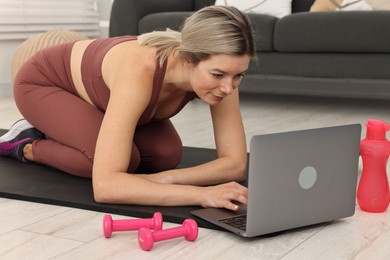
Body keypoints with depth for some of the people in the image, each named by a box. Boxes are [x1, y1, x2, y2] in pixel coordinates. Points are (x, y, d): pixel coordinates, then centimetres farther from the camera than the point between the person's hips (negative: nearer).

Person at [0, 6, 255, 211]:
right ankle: (27, 146, 3)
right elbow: (105, 185, -50)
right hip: (43, 81, -6)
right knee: (123, 159, -27)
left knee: (166, 155, -10)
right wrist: (201, 194, -55)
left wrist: (166, 178, -38)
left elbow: (236, 163, -25)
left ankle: (56, 131, 13)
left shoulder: (220, 68, -28)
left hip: (96, 82, 6)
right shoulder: (140, 72, -45)